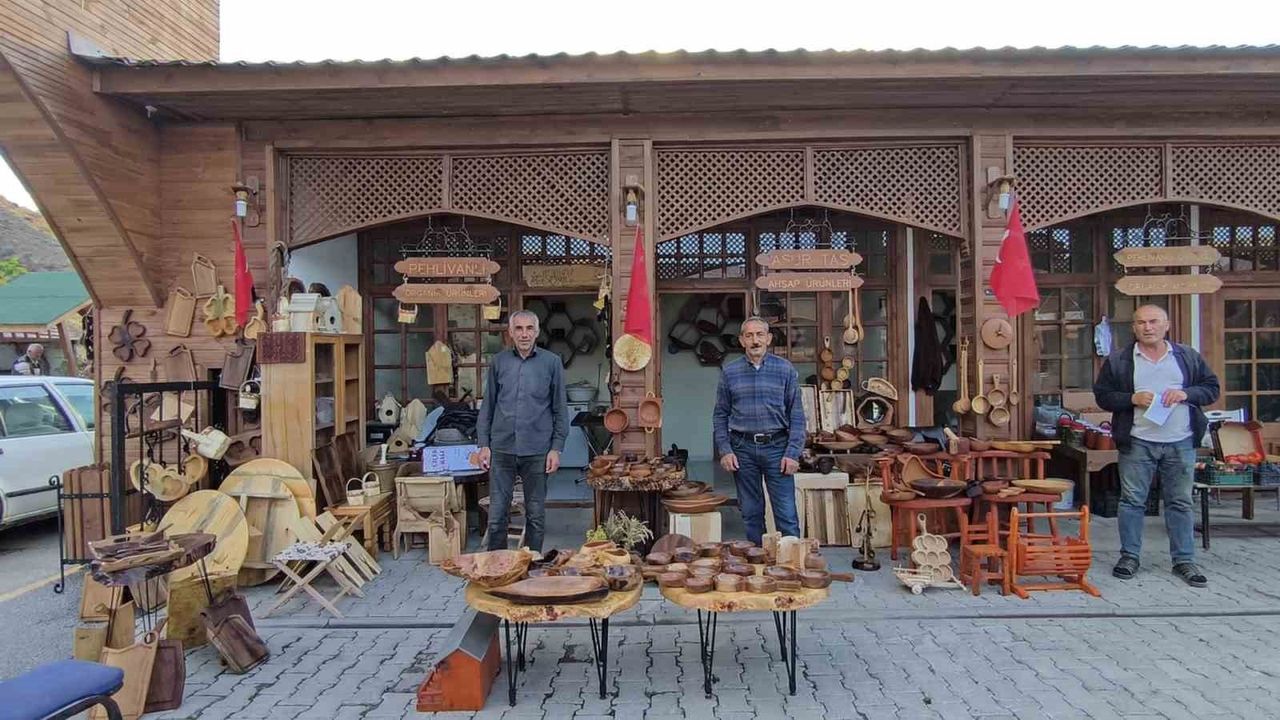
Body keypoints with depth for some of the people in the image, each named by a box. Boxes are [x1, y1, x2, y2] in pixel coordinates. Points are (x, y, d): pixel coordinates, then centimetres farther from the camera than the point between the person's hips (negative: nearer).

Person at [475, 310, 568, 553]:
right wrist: (484, 444, 4)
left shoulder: (551, 362, 0)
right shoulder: (498, 362, 5)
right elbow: (487, 406, 10)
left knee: (536, 515, 9)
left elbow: (560, 409, 2)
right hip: (502, 449, 1)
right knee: (497, 515, 6)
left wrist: (556, 448, -3)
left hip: (537, 451, -1)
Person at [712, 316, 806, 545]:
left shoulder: (785, 370, 1)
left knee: (786, 515, -2)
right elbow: (720, 415, 7)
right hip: (743, 449, 2)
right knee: (751, 513, 10)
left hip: (776, 447, -1)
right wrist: (724, 450, -3)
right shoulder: (729, 372, 5)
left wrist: (793, 453, -7)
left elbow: (796, 416, 1)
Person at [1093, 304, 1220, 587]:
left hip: (1181, 443, 2)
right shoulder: (1118, 360, 1)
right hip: (1137, 443, -1)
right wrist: (1133, 398, -14)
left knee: (1180, 502, 8)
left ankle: (1184, 560, 18)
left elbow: (1212, 388, 10)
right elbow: (1102, 395, 2)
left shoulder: (1188, 357, 7)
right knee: (1132, 500, 4)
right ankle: (1129, 556, 15)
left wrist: (1186, 393, -9)